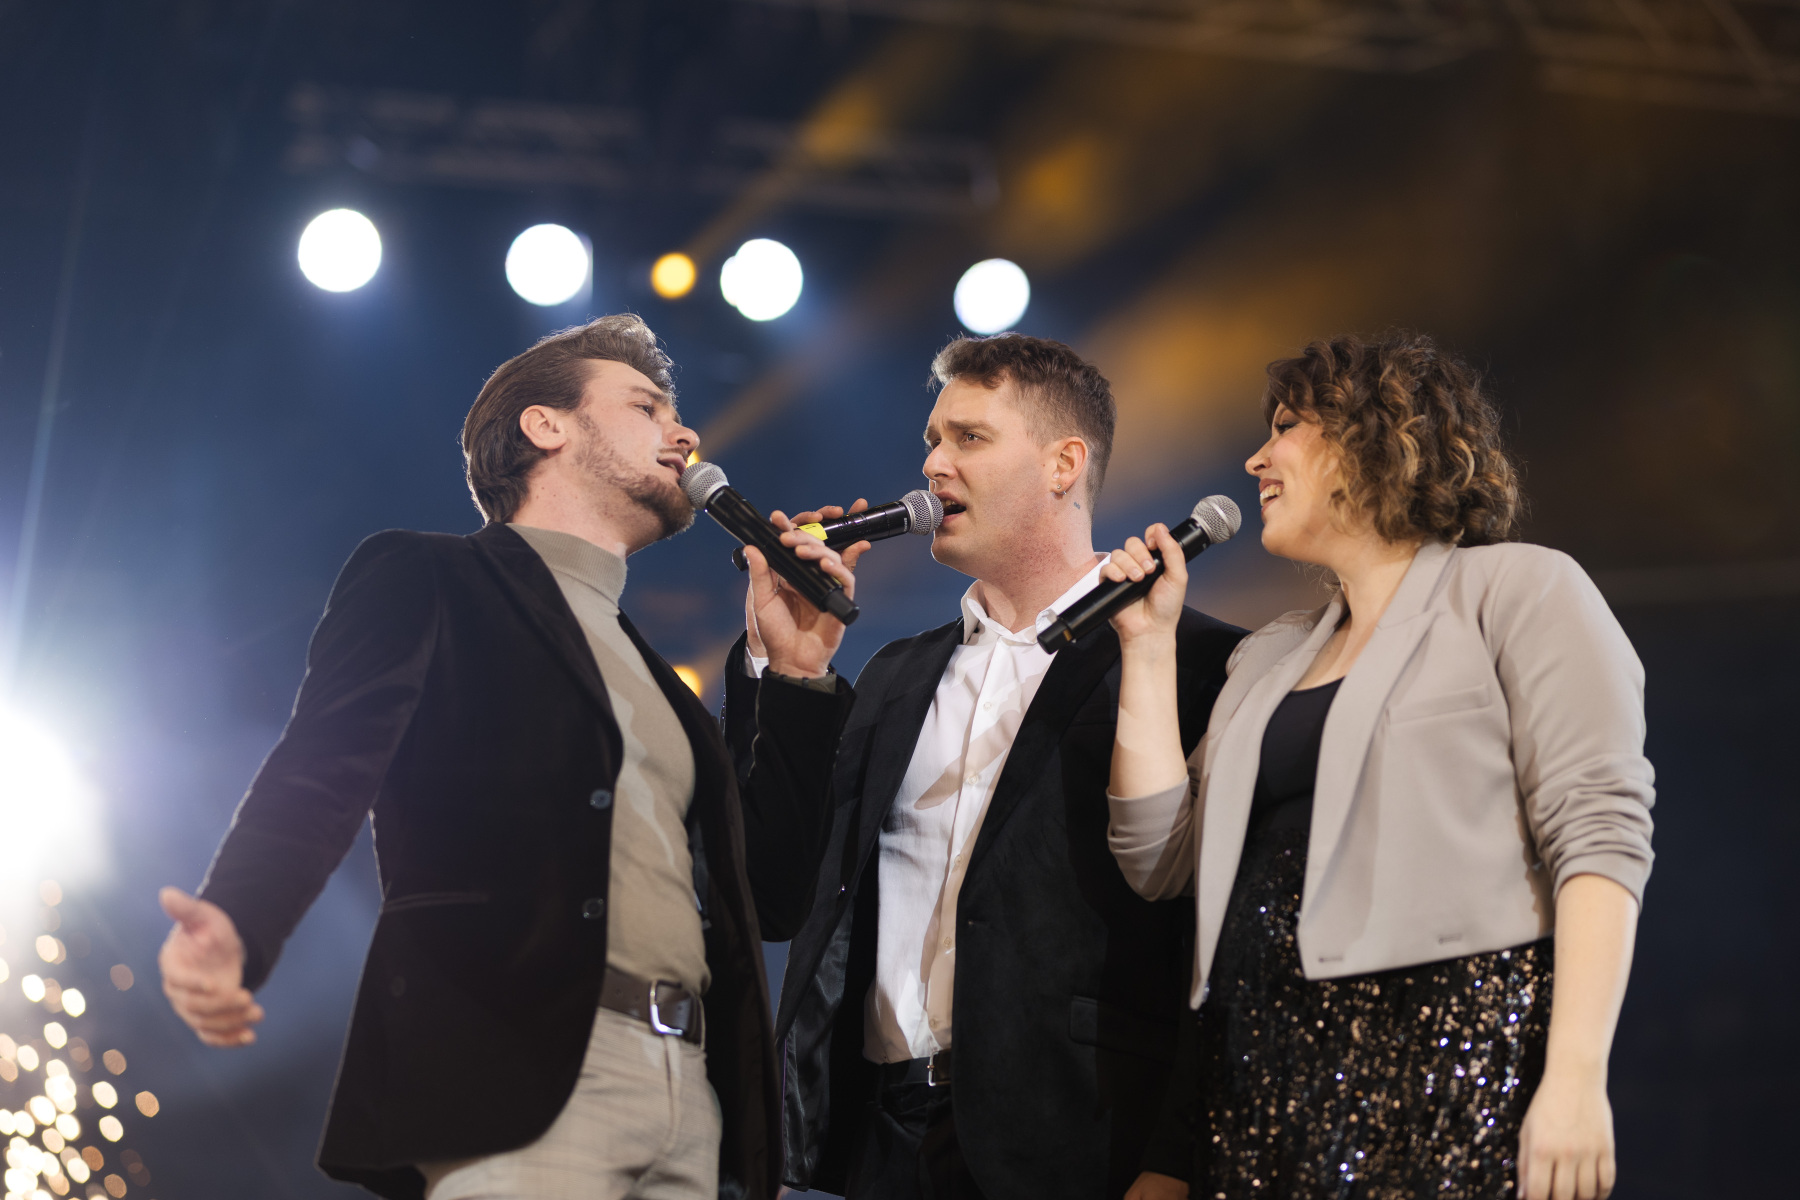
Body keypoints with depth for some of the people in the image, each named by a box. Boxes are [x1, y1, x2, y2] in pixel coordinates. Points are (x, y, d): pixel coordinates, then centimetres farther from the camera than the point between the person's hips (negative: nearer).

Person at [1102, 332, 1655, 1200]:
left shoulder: (1519, 592, 2)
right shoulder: (1269, 657, 22)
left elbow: (1598, 836, -8)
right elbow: (1159, 860, 13)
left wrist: (1576, 1077, -19)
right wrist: (1147, 642, 12)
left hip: (1453, 1057, -6)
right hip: (1261, 1058, 6)